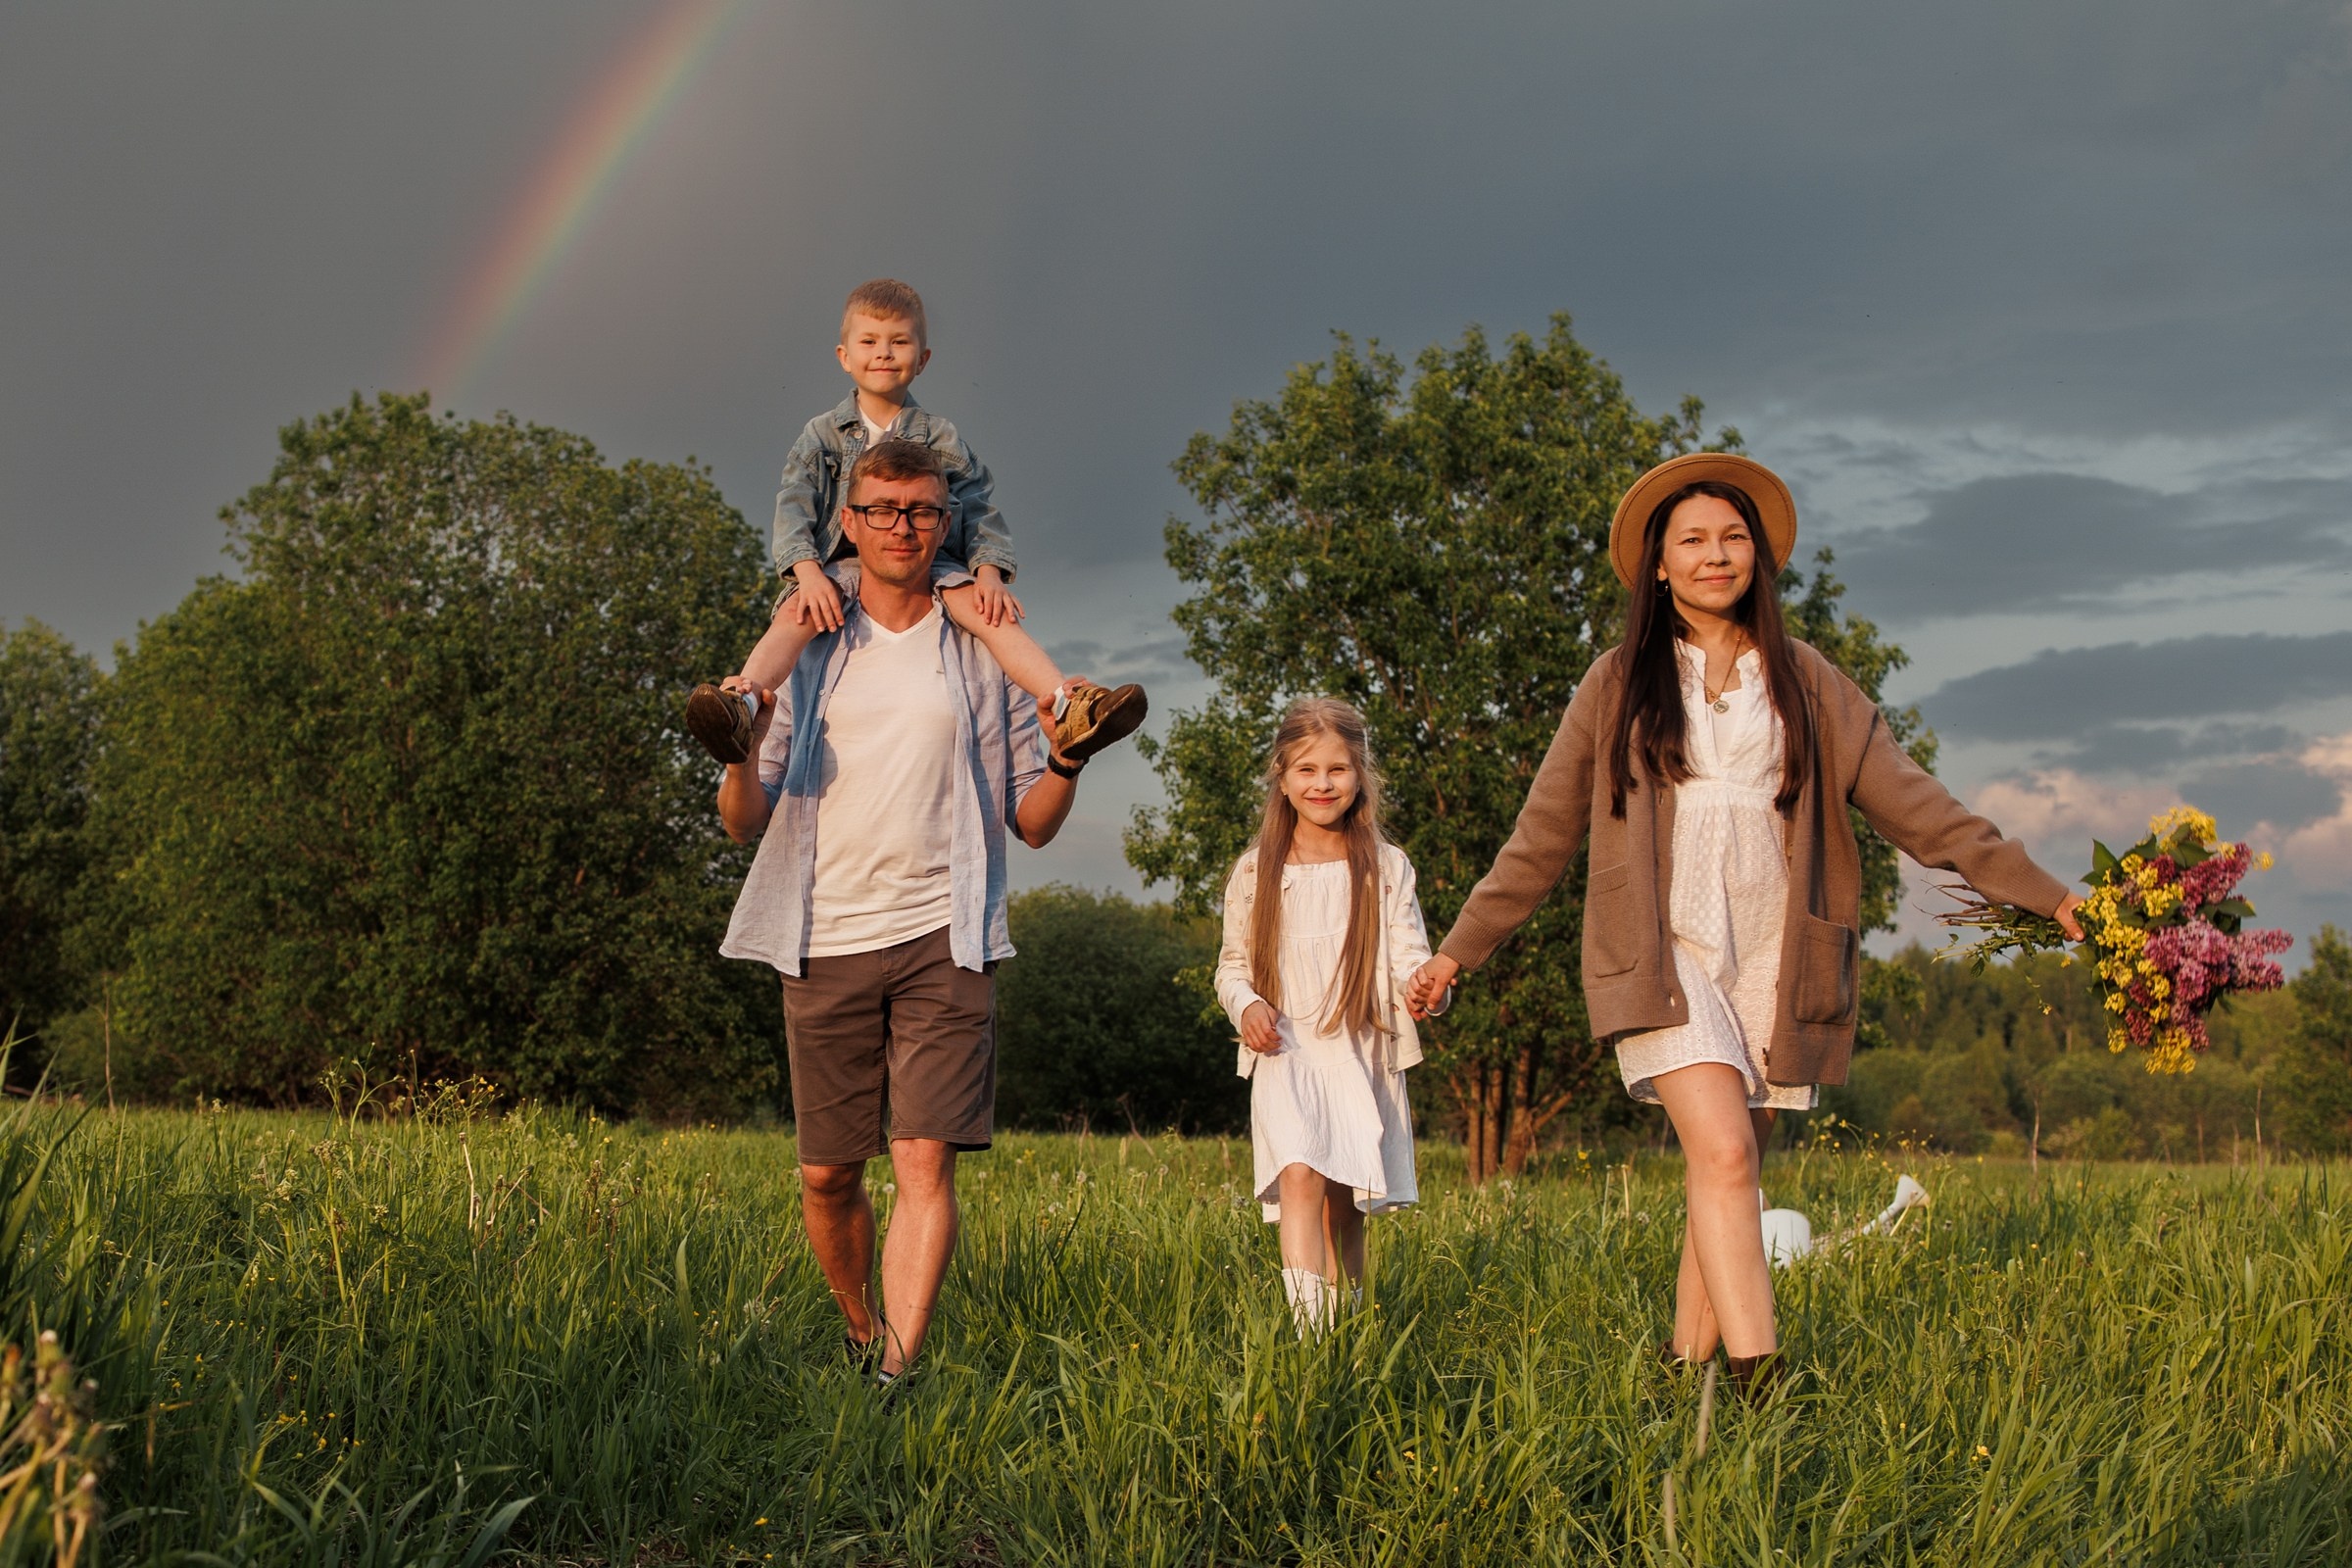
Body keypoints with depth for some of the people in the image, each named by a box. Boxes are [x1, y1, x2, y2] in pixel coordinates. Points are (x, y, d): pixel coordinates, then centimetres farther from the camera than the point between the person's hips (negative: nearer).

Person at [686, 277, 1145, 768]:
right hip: (842, 563, 0)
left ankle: (1066, 708, -44)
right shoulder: (822, 436, 11)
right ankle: (746, 698, -58)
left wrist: (989, 571, -12)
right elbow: (794, 506, -1)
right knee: (795, 613, -32)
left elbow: (979, 508, 7)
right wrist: (808, 571, -19)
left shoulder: (940, 438, 13)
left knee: (986, 610, -28)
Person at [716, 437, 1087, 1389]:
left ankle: (898, 1372, -16)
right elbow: (745, 824, 8)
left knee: (926, 1164, -12)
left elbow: (1033, 825, 10)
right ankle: (859, 1333, 28)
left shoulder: (983, 657, 11)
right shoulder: (807, 654, 13)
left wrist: (1067, 760, -11)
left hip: (942, 941, -1)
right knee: (827, 1176, 5)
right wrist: (740, 748, -12)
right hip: (826, 944, 2)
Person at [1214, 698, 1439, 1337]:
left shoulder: (1386, 867, 5)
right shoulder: (1256, 871, 6)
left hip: (1363, 1057, 1)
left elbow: (1408, 958, -2)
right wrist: (1246, 1004, -9)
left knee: (1345, 1213, 7)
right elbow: (1233, 965, 13)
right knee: (1300, 1177, -24)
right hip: (1287, 1053, -1)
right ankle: (1308, 1331, -32)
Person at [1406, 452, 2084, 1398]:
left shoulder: (1807, 685, 13)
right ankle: (1759, 1379, -27)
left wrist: (2044, 894, 2)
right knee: (1723, 1154, -20)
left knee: (1727, 1176, 1)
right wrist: (1461, 947, 15)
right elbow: (1544, 833, 15)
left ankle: (1688, 1366, 13)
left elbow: (1909, 801, 9)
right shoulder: (1618, 685, 10)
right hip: (1664, 955, -2)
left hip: (1771, 961, 2)